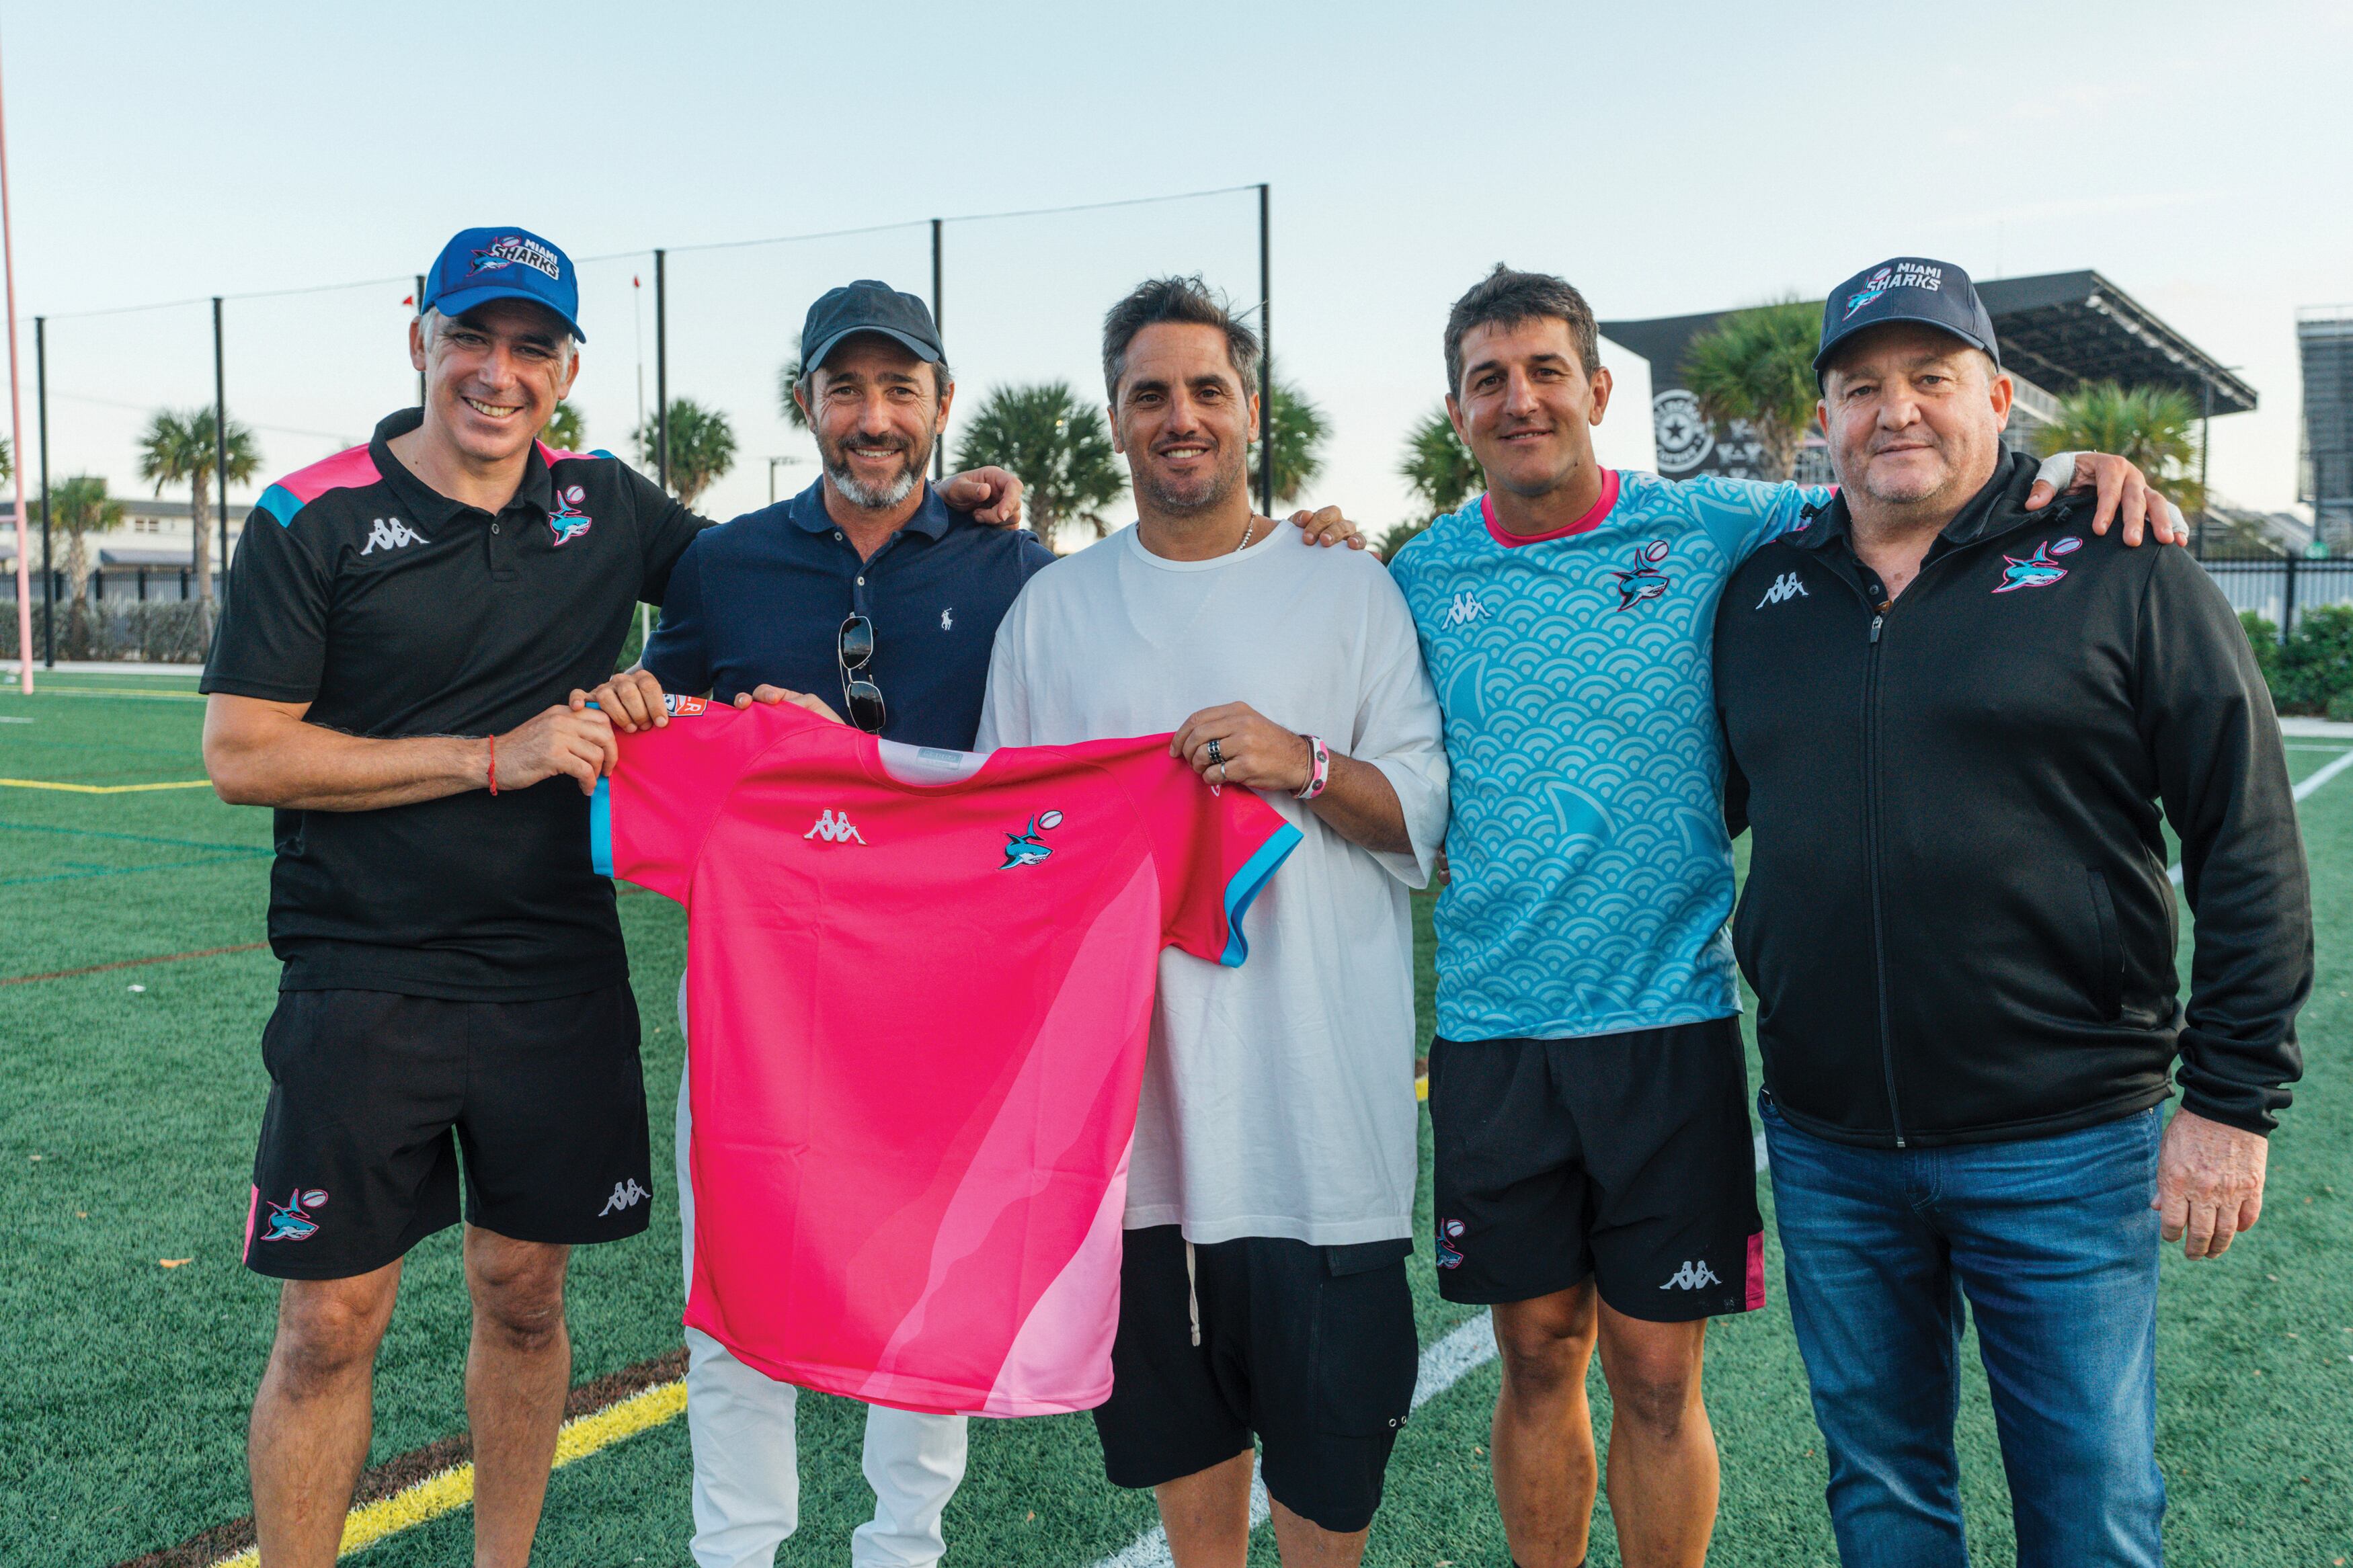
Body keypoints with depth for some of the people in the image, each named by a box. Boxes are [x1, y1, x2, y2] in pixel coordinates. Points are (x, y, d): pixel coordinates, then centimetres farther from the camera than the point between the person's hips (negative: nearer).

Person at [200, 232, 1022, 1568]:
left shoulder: (606, 507, 6)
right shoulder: (318, 519, -4)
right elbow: (242, 756, -9)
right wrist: (496, 757, -15)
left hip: (560, 983, 3)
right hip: (365, 990, -3)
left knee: (525, 1297, 14)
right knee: (331, 1326, 2)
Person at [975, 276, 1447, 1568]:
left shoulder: (1349, 592, 5)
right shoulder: (1051, 608, 10)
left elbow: (1431, 816, 1)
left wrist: (1307, 766, -17)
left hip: (1317, 1084, -2)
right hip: (1128, 1071, 2)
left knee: (1330, 1424, 4)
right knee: (1180, 1412, 15)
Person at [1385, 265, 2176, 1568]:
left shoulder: (1710, 530, -1)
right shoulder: (1424, 576, 5)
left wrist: (2063, 468, -11)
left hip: (1666, 1021, -1)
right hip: (1491, 1031, 2)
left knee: (1656, 1375, 7)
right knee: (1537, 1357, 14)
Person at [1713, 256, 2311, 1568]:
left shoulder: (2120, 574, -4)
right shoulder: (1760, 595, 7)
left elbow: (2249, 845, -5)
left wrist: (2235, 1101, -9)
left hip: (2064, 1150, -3)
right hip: (1827, 1150, 4)